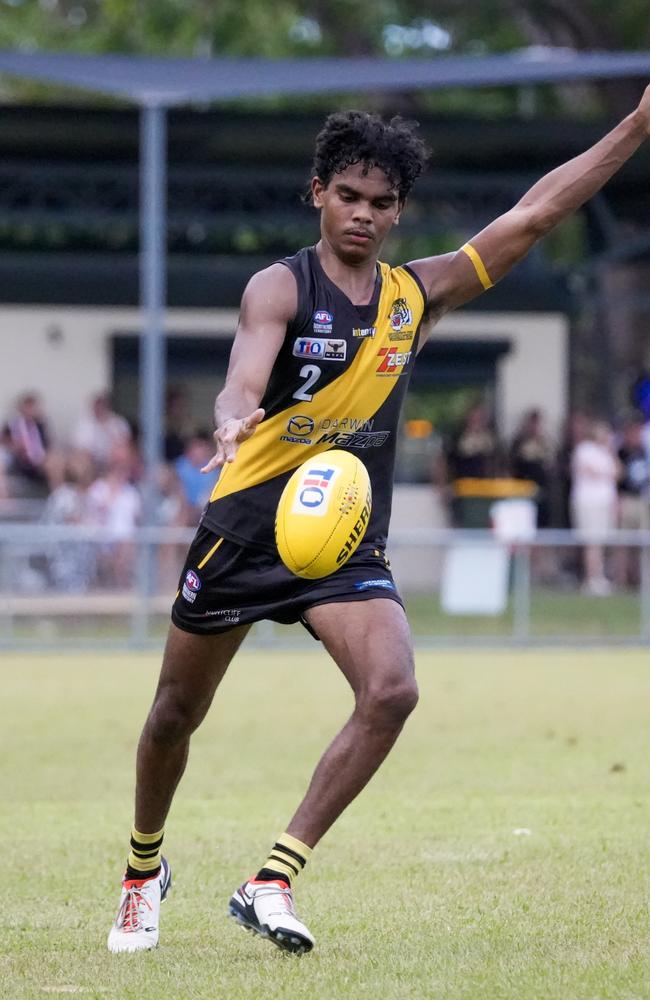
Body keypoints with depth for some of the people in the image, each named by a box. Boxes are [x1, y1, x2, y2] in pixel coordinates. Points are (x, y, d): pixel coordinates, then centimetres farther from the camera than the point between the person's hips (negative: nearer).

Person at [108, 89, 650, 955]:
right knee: (177, 714, 10)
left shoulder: (416, 295, 6)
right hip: (246, 526, -3)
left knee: (392, 691, -22)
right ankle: (145, 869, 38)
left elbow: (533, 215, 5)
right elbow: (243, 385, -25)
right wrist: (236, 424, -50)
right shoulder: (281, 288, -8)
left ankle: (272, 881, -18)